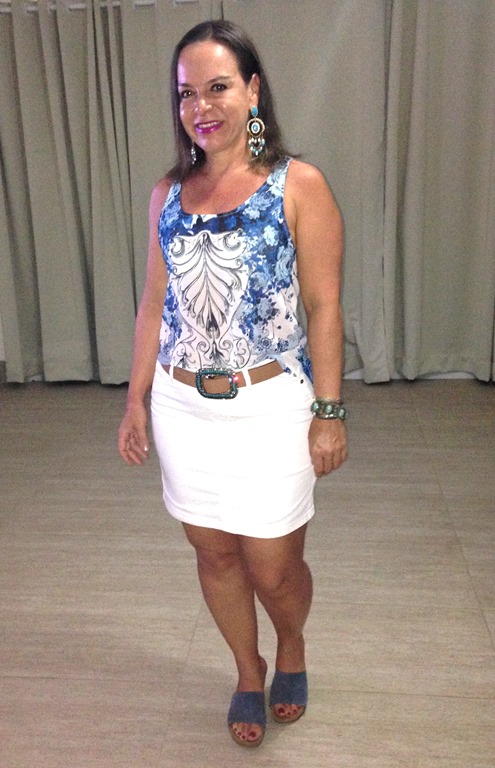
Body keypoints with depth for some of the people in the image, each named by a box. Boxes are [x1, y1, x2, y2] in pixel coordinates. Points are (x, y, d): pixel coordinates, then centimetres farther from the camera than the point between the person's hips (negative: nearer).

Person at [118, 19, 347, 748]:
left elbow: (324, 306, -7)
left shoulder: (299, 186, -7)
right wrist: (136, 400, 8)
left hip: (269, 407, -4)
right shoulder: (167, 193, 6)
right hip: (183, 407, 4)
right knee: (214, 553, 16)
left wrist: (329, 412, -9)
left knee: (273, 567, 7)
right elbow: (155, 302, 9)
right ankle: (248, 671, 42)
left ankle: (291, 649, 43)